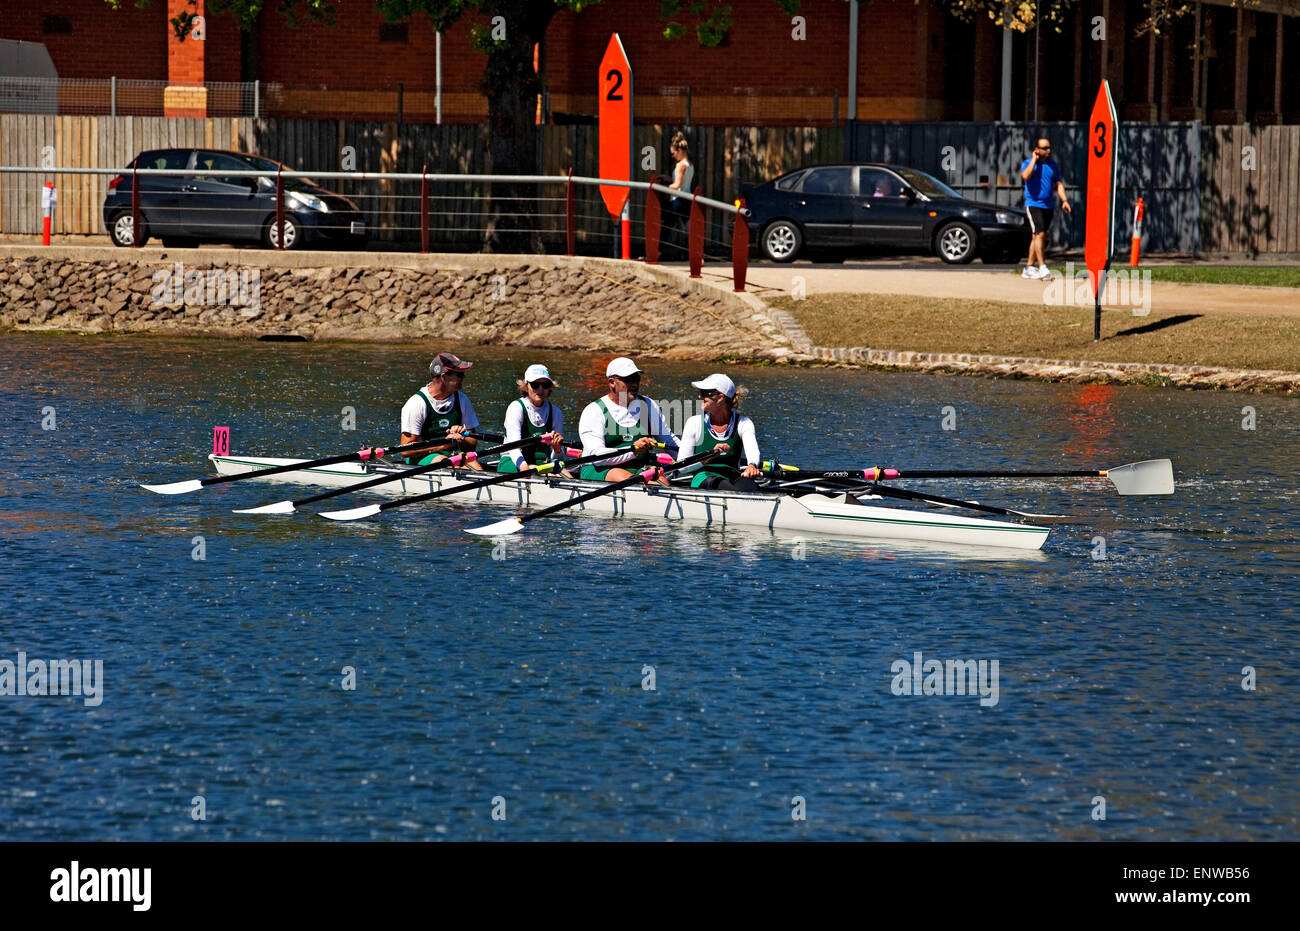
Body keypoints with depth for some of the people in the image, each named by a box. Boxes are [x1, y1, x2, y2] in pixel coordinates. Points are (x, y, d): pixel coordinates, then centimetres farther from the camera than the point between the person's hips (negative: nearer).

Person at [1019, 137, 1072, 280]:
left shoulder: (1053, 164, 12)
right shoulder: (1028, 163, -3)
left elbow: (1058, 184, 16)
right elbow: (1025, 176, -24)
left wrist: (1064, 200, 4)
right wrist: (1034, 159, -15)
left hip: (1048, 206, 6)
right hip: (1033, 204, -6)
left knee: (1038, 237, 10)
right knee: (1040, 234, -17)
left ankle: (1029, 268, 17)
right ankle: (1042, 268, -21)